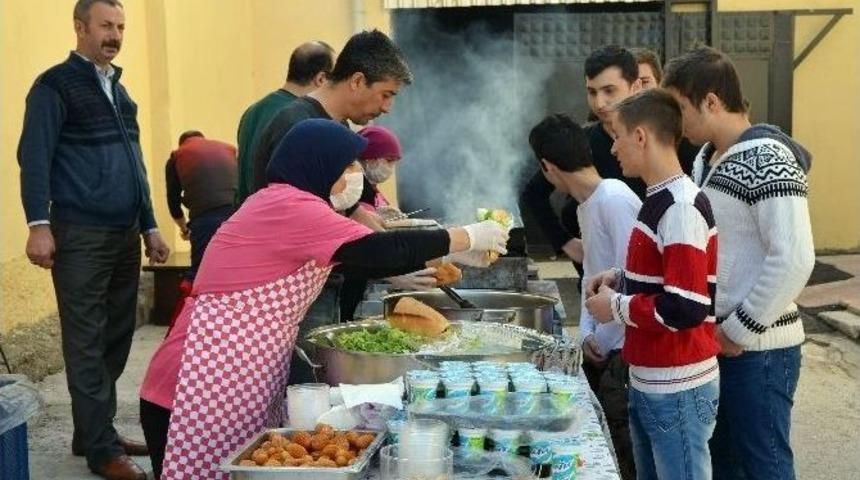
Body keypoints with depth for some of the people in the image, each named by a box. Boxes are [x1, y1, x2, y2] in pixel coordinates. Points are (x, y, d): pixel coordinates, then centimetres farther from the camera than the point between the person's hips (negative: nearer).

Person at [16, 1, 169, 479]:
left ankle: (94, 432, 22)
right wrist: (39, 224, -20)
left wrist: (149, 227, 21)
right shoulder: (55, 85, -3)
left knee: (116, 339, 10)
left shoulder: (117, 89, 20)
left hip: (124, 235, 8)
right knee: (87, 344, -3)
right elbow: (34, 157, -10)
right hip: (80, 236, -7)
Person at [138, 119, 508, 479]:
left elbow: (365, 261, 19)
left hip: (243, 382, 10)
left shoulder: (285, 205, 15)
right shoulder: (290, 205, -15)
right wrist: (466, 238, -8)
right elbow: (380, 251, -19)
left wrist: (444, 255, 16)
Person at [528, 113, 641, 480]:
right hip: (602, 347, 9)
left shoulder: (614, 199, -17)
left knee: (619, 450, -5)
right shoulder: (585, 205, 13)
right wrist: (586, 333, 3)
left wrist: (600, 341, -11)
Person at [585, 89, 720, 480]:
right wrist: (621, 279, 7)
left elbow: (687, 309, -27)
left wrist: (616, 306, -15)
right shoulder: (660, 199, 10)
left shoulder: (681, 209, -20)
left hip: (678, 390, -9)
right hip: (648, 383, 9)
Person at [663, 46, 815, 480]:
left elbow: (794, 260, -25)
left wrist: (740, 331, -19)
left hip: (758, 348, -8)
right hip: (715, 341, 9)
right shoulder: (706, 158, 10)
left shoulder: (767, 161, -18)